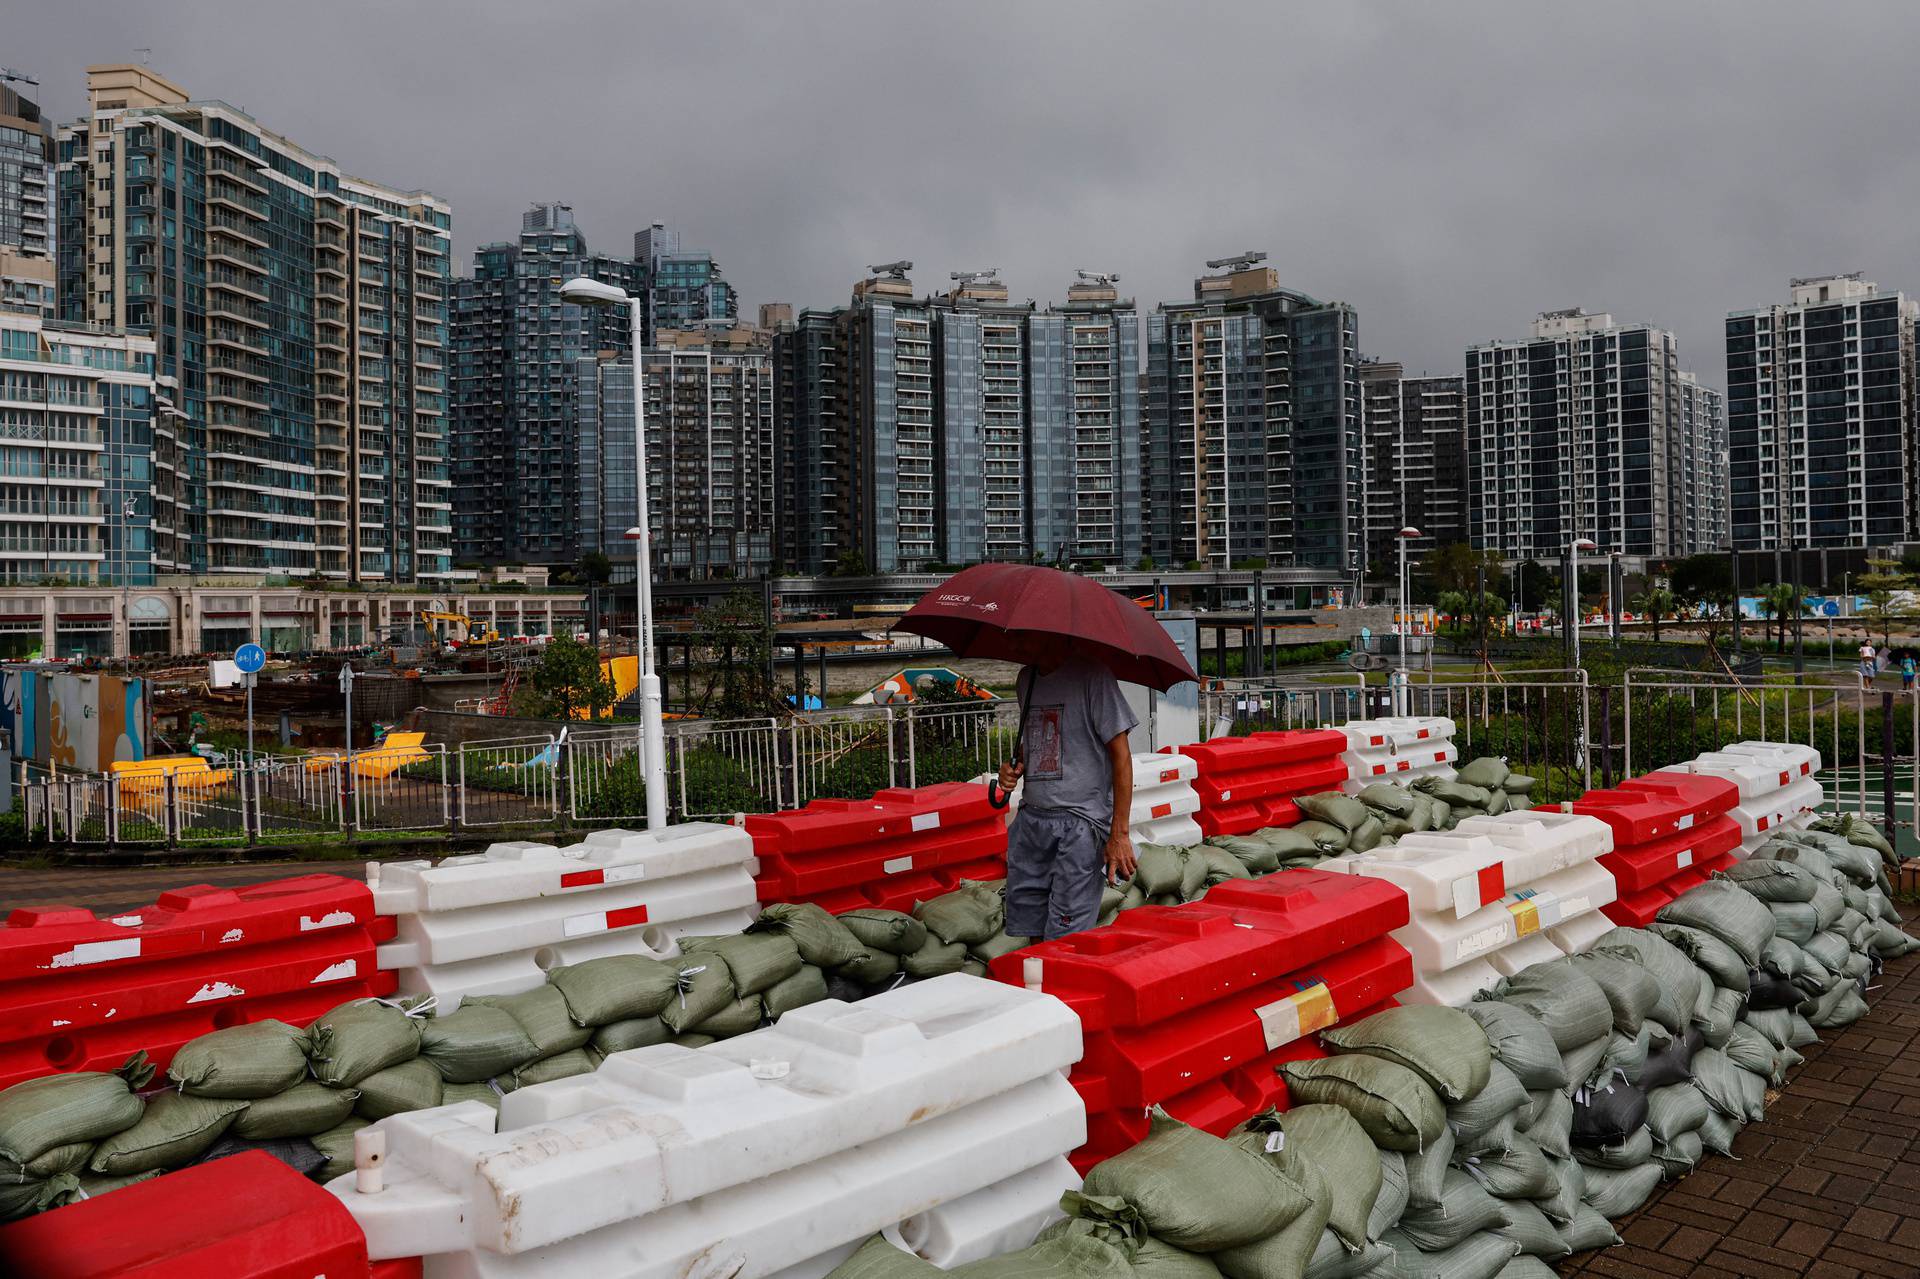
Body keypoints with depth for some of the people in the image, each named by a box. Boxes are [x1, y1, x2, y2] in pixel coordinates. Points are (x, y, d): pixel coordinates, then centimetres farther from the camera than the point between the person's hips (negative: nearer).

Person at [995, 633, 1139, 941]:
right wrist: (1015, 766, 4)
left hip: (1080, 823, -7)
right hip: (1031, 818, 7)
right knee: (1022, 931, 9)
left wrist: (1119, 834, -13)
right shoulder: (1026, 679, 13)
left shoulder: (1091, 676, -9)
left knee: (1064, 941, -6)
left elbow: (1120, 755, -9)